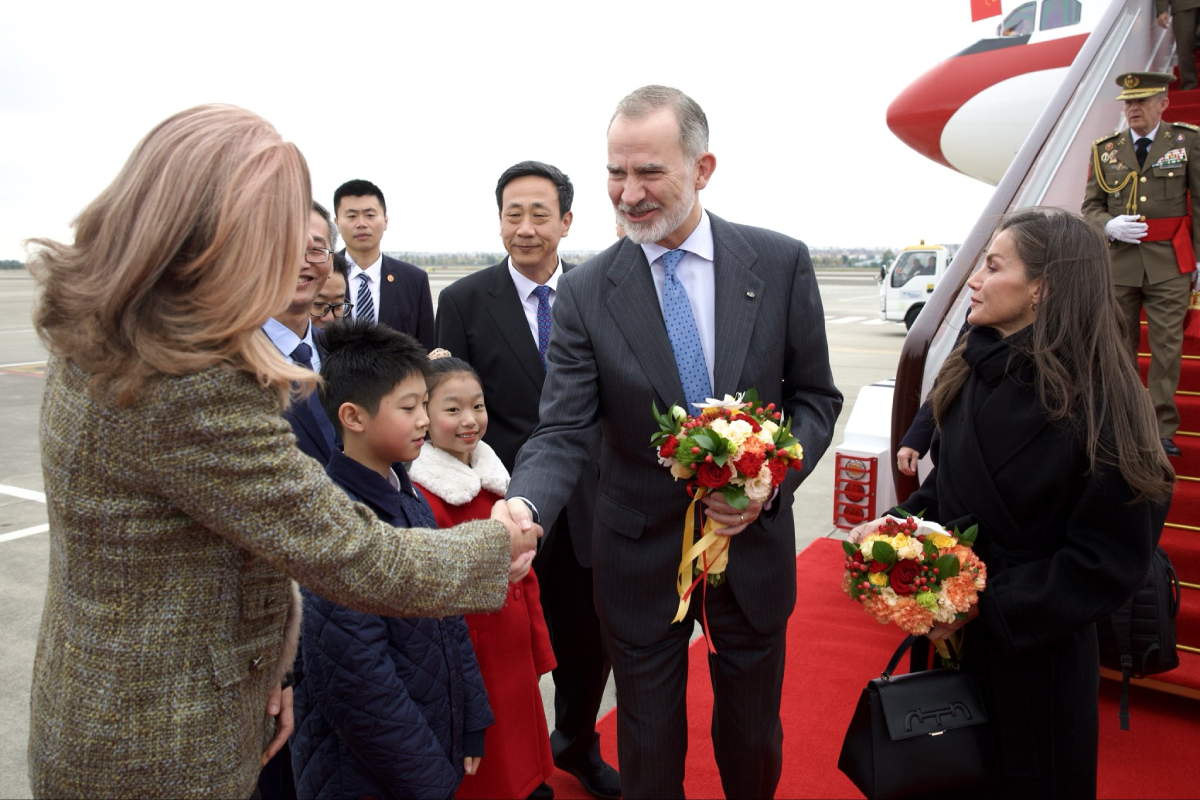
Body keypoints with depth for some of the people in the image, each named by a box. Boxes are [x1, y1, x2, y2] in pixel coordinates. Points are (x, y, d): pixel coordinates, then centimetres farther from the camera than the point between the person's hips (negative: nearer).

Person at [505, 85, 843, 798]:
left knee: (753, 740, 22)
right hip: (641, 558, -1)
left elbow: (815, 396, -1)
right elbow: (565, 432, -14)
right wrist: (523, 507, -34)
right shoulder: (586, 293, -9)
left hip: (753, 542, 1)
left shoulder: (781, 263, -7)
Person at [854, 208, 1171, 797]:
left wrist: (987, 606, -21)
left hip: (1033, 651, -6)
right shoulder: (976, 368, -2)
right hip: (951, 626, 6)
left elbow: (1108, 561, -19)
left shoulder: (1094, 401, -22)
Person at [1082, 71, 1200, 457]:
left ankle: (1162, 431, 8)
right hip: (1119, 262, 2)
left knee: (1167, 349, -1)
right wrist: (1109, 225, -12)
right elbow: (1090, 207, 9)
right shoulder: (1104, 149, 6)